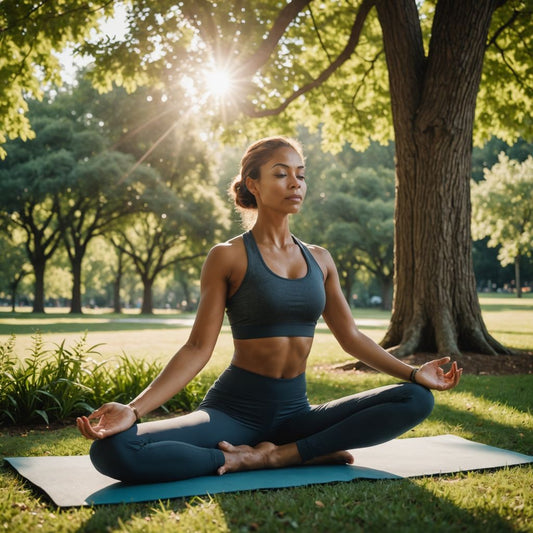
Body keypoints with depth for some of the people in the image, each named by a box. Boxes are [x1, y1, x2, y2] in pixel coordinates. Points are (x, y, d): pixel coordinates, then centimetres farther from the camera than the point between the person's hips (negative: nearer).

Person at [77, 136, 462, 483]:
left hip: (295, 412, 5)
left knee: (416, 399, -15)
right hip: (235, 409, -4)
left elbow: (351, 337, 14)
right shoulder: (229, 257, -5)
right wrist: (133, 410, -20)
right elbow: (199, 348, -9)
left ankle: (277, 456, -17)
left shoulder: (319, 260, 9)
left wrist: (414, 373, 7)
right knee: (114, 450, -29)